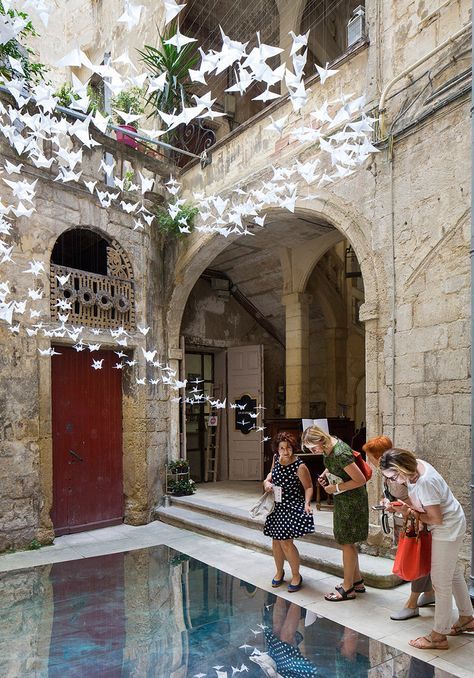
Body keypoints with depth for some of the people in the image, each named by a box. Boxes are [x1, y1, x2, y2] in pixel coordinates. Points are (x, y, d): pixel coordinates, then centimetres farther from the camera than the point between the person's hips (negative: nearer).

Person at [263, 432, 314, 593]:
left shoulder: (299, 466, -20)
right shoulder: (276, 458, -2)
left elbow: (308, 487, -12)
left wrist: (307, 503, -26)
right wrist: (267, 481, -2)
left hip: (292, 507, -6)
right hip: (277, 506, 6)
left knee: (286, 542, -7)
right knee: (275, 541, 13)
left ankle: (296, 575, 16)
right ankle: (279, 572, 36)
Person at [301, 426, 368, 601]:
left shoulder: (340, 454, -30)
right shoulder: (328, 447, -3)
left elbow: (360, 480, -26)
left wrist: (336, 487, -19)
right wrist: (325, 474, 0)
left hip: (352, 499, -9)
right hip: (342, 499, 9)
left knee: (347, 542, 2)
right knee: (347, 540, 18)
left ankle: (348, 588, 16)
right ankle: (357, 581, 32)